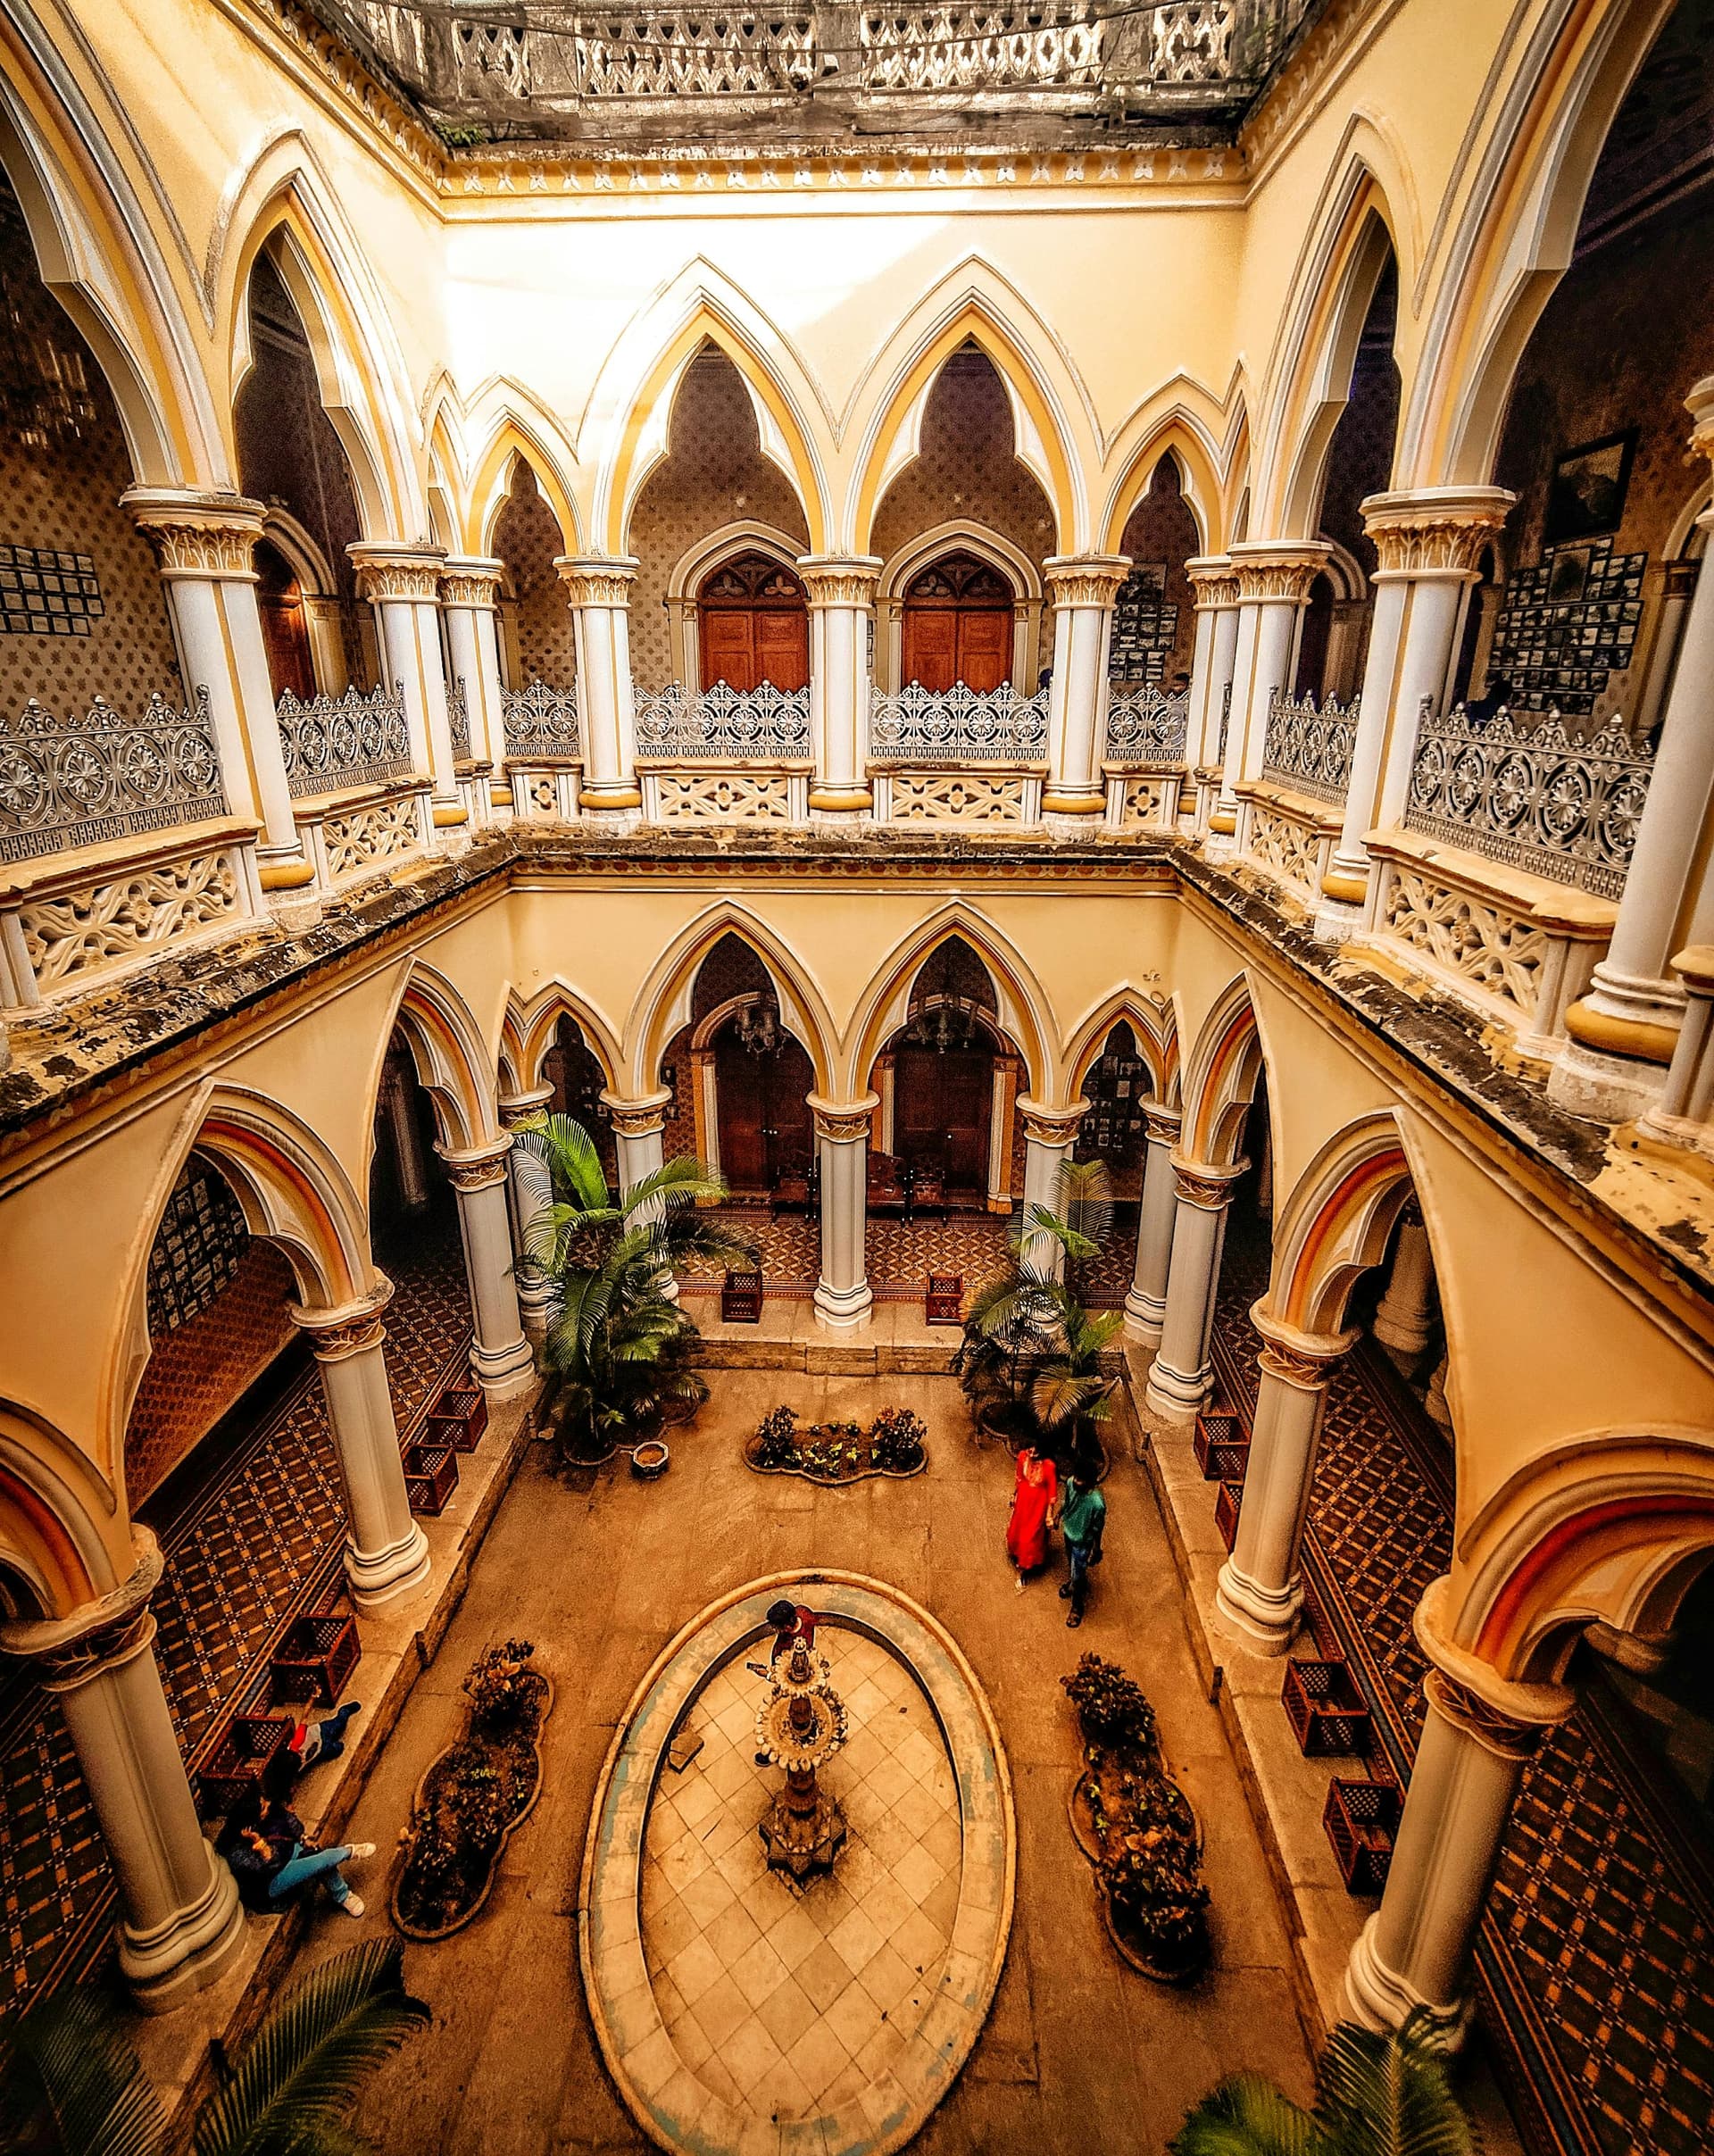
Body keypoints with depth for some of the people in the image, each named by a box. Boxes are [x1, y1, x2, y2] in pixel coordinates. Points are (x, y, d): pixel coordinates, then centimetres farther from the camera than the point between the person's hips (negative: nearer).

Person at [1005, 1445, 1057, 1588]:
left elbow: (1052, 1492, -18)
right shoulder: (1022, 1456, -21)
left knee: (1031, 1538, 12)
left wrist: (1049, 1515, -10)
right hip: (1023, 1499, 4)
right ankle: (1017, 1556, 56)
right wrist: (1013, 1495, 12)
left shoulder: (1049, 1466, -32)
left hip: (1038, 1504, -4)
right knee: (1016, 1531, 25)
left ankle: (1023, 1569, 35)